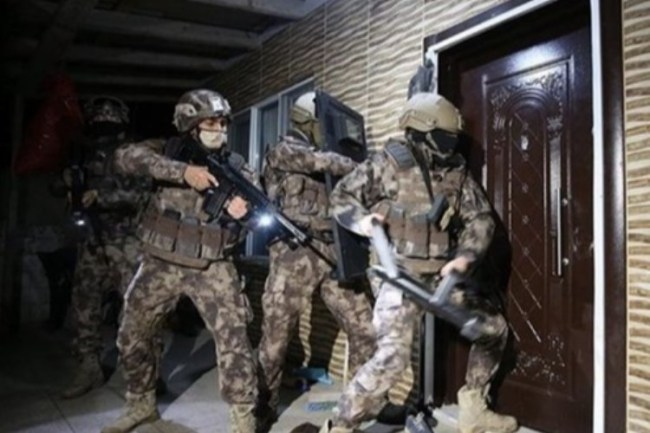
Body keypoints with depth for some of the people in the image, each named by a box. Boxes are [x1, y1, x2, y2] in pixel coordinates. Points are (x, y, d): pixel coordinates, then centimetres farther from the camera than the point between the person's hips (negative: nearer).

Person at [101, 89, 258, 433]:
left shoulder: (236, 166, 1)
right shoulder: (170, 150, 1)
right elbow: (127, 156, -17)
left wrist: (244, 209, -32)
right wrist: (183, 171, -29)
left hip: (212, 267, -2)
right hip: (161, 262, 2)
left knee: (233, 339, -10)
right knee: (132, 335, 12)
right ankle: (141, 404, 35)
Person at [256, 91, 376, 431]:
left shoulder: (324, 157, 21)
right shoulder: (282, 152, 0)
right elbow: (321, 162, -17)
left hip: (335, 255, 6)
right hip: (295, 256, -6)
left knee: (364, 331, 4)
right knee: (276, 338, 3)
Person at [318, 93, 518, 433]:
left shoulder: (457, 172, 5)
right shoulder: (387, 165, -8)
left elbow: (480, 218, 6)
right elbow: (340, 196, 1)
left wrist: (465, 256, -11)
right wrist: (360, 220, -19)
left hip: (441, 275, 7)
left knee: (493, 328, 14)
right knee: (392, 356, -20)